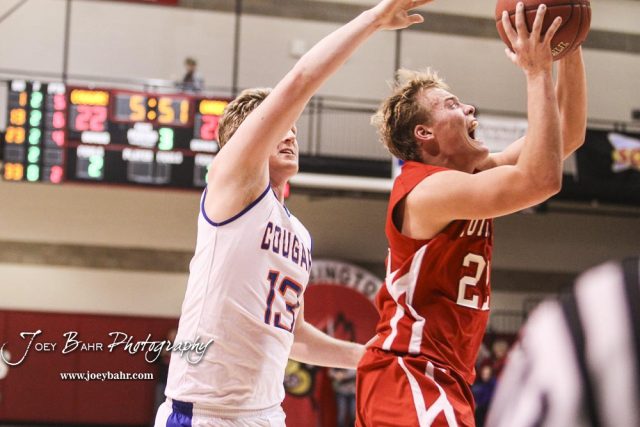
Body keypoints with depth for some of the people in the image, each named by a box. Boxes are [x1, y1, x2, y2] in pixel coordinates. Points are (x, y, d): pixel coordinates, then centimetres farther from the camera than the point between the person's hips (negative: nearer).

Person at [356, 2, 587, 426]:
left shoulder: (471, 176, 13)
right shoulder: (430, 189, -15)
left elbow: (568, 135, 15)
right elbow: (541, 180, -27)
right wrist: (537, 72, -21)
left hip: (446, 380, 10)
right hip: (409, 376, -10)